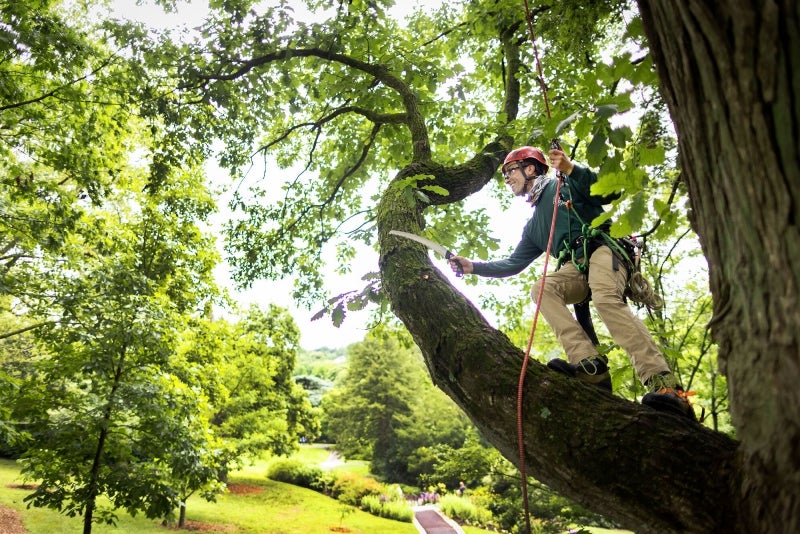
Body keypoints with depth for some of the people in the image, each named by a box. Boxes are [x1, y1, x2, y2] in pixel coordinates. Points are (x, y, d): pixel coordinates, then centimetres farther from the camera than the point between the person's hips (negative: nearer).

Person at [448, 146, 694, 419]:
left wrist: (572, 170, -15)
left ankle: (665, 385, -42)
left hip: (602, 249, -5)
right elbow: (514, 264, 29)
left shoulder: (564, 184, 13)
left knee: (606, 299, -34)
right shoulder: (532, 226, 31)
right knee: (541, 290, -24)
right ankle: (590, 364, -34)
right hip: (575, 268, 6)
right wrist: (474, 267, 20)